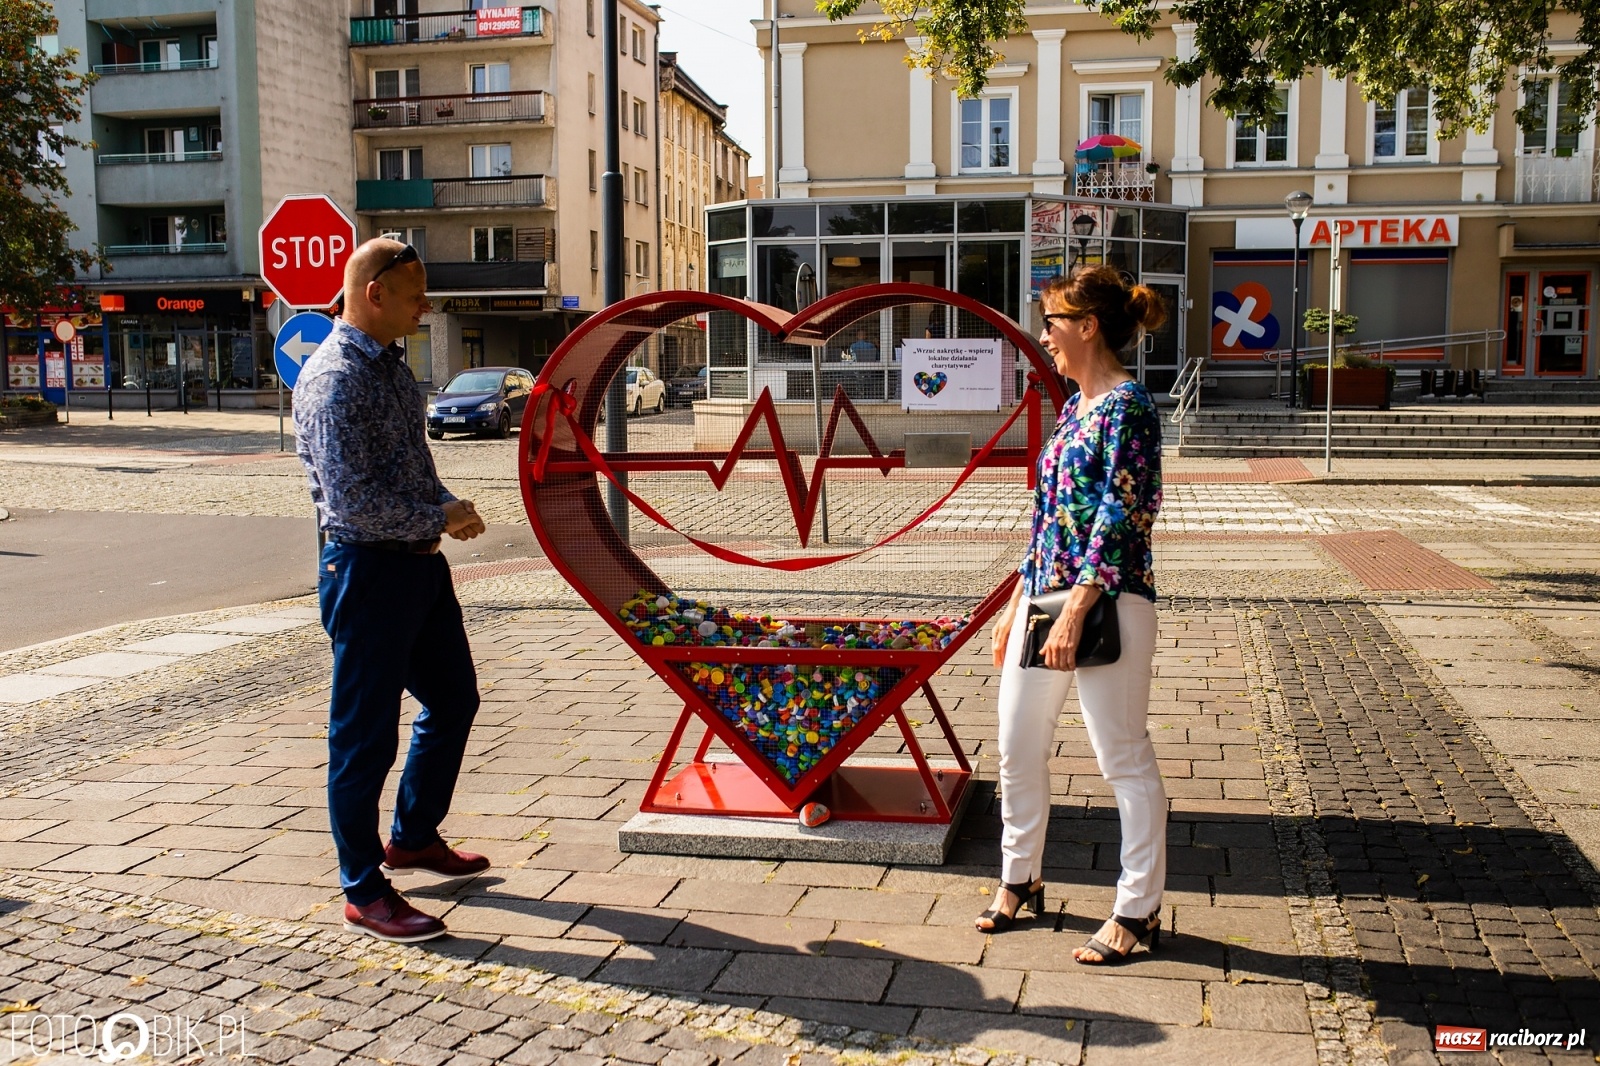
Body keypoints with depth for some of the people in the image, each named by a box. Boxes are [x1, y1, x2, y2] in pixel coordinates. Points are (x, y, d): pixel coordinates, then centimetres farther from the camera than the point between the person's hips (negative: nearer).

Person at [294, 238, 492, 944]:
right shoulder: (336, 377, -17)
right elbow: (353, 499, -24)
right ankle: (364, 893, 14)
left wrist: (447, 511, 2)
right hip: (368, 570, -10)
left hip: (419, 563, 10)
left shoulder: (390, 365, 12)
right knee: (365, 733, 1)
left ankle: (414, 837, 38)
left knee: (454, 698, 20)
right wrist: (440, 519, -13)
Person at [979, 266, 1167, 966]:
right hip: (1046, 594, 9)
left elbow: (1119, 519, -19)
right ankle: (1020, 879, 32)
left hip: (1107, 601, -9)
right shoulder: (1073, 408, 14)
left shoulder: (1128, 407, -12)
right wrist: (1016, 606, 18)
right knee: (1017, 749, 14)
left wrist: (1074, 612, -23)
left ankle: (1138, 910, 16)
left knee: (1124, 758, 3)